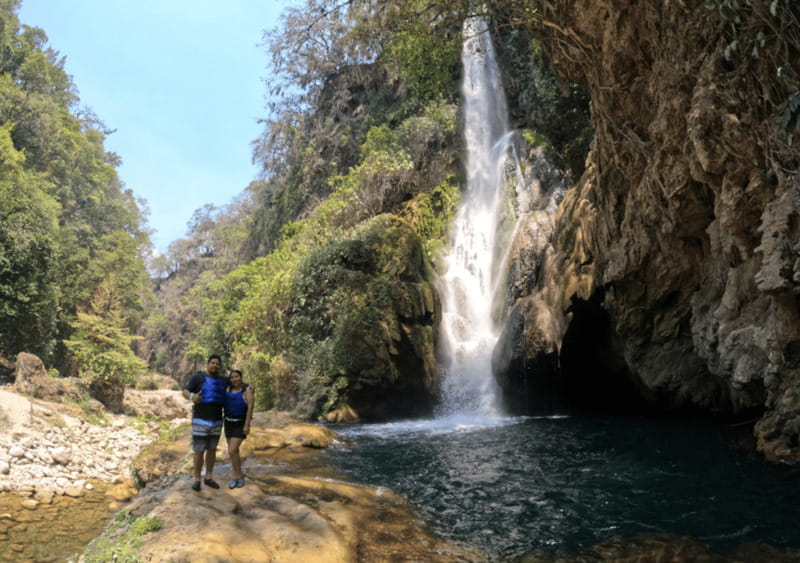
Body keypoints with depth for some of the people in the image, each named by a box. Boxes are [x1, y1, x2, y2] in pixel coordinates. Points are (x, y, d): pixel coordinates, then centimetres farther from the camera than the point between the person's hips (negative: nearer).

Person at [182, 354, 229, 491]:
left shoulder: (223, 380, 6)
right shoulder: (198, 377, -7)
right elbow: (185, 392, -10)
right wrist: (192, 397, -32)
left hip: (216, 421, 5)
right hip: (200, 420, -5)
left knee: (212, 449, 12)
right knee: (199, 451, 0)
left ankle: (209, 478, 23)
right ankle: (197, 480, 13)